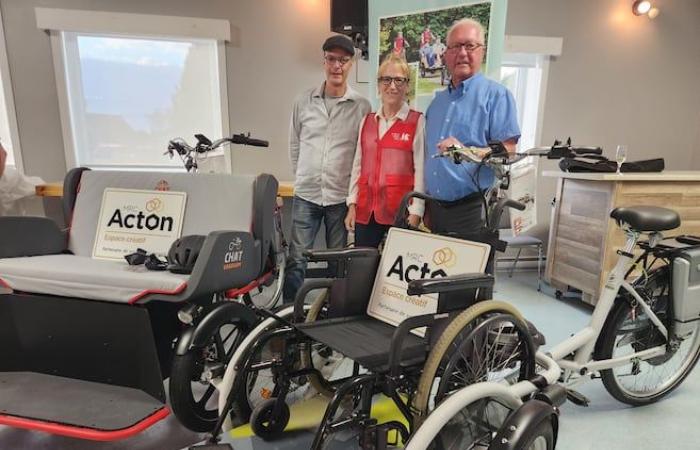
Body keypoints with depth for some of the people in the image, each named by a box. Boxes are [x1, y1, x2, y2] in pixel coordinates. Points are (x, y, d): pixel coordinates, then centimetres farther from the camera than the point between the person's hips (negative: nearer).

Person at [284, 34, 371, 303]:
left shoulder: (361, 106, -1)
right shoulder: (304, 101, 5)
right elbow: (294, 144, 14)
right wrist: (303, 177, 13)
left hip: (342, 197, -1)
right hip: (306, 195, 2)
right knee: (297, 260, 4)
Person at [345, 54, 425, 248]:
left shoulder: (417, 122, -2)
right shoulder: (367, 121, 13)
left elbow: (421, 170, -6)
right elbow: (358, 165, 13)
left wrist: (415, 213, -11)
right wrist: (352, 204, 8)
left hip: (400, 210, -4)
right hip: (366, 210, 4)